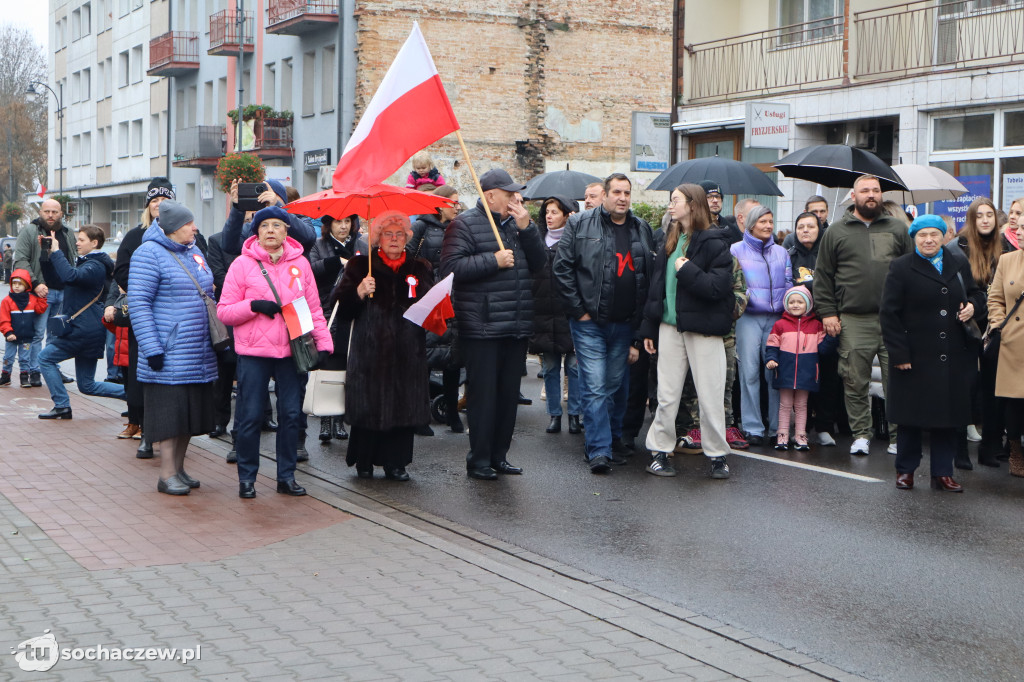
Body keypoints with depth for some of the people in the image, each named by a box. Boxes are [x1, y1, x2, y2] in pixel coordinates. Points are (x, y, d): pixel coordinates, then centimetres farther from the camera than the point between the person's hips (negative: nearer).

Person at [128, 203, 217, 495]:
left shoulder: (194, 252, 16)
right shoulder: (149, 253, -8)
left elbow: (209, 297, 25)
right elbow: (138, 304, -13)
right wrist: (151, 349, -19)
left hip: (199, 357, 8)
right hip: (168, 356, -7)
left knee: (190, 414, 10)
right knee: (169, 413, -5)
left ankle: (179, 468, 20)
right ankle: (167, 475, 2)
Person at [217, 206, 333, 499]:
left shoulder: (300, 263, 9)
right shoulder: (243, 264, 1)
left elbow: (313, 308, 12)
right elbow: (224, 312, 0)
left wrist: (323, 342, 1)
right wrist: (254, 306, -16)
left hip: (292, 351, 3)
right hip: (253, 353, -2)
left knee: (291, 414, 5)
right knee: (250, 416, 1)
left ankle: (286, 476, 17)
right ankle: (247, 478, 14)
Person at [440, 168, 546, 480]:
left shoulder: (517, 223, 17)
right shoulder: (465, 224, -5)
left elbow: (539, 263, 9)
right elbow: (451, 267, -16)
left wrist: (526, 228, -4)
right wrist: (494, 260, -16)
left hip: (517, 325, 7)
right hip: (482, 327, -7)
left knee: (509, 393, 11)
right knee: (483, 394, -3)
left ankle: (499, 455, 20)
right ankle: (479, 460, 5)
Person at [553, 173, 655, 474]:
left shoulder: (643, 231, 9)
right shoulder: (580, 224, -2)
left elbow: (650, 279, 11)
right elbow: (561, 267, -4)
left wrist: (641, 328, 6)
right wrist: (578, 309, -8)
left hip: (624, 325, 4)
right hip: (589, 323, -4)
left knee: (615, 387, 11)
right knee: (595, 388, -7)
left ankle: (612, 442, 24)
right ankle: (599, 451, -6)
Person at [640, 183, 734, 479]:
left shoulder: (713, 242, -8)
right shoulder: (670, 242, 13)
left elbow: (718, 287, -18)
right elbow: (656, 285, 15)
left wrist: (687, 271, -18)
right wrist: (649, 327, 12)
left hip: (703, 328, -5)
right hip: (670, 325, 5)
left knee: (710, 396, 1)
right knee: (667, 394, 7)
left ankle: (716, 454, 12)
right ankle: (659, 450, 15)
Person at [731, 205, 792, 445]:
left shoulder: (781, 252, 17)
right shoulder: (737, 250, 6)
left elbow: (788, 286, 16)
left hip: (776, 317, 3)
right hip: (749, 317, -3)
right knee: (750, 371, -6)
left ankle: (776, 426, 6)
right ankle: (753, 428, -1)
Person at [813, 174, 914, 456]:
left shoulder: (897, 229, 13)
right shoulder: (836, 232, 9)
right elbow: (823, 276, 8)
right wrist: (827, 312, 0)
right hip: (853, 321, -1)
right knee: (856, 382, 2)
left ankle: (897, 436, 9)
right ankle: (860, 434, 13)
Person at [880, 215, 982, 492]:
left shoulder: (959, 265, 11)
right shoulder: (901, 268, -3)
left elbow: (976, 293, 24)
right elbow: (888, 314, -6)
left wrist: (972, 305, -1)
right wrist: (898, 353, -12)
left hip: (953, 359, 4)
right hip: (915, 358, -4)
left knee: (948, 416, 6)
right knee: (911, 416, 4)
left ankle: (942, 473, 15)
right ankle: (905, 471, 17)